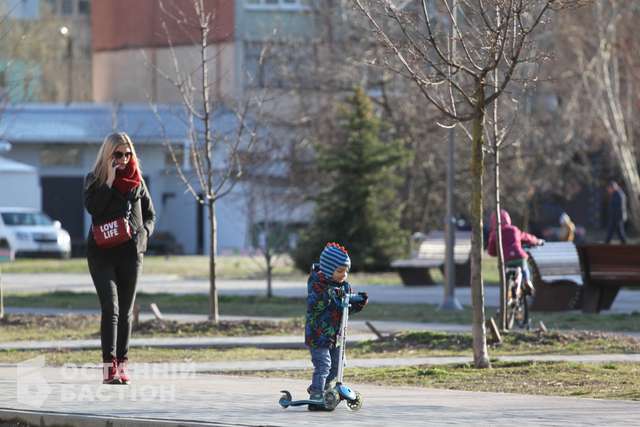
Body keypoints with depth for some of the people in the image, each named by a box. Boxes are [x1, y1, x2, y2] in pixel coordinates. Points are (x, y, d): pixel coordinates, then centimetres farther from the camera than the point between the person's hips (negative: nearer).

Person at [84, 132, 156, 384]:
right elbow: (92, 206, -15)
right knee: (110, 308, -14)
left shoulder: (137, 182, 11)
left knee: (126, 311, 7)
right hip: (102, 252, -3)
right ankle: (109, 365, -21)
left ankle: (122, 364, 14)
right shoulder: (95, 180, 4)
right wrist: (110, 179, -15)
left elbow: (150, 215, 16)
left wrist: (143, 233, -3)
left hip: (131, 253, 3)